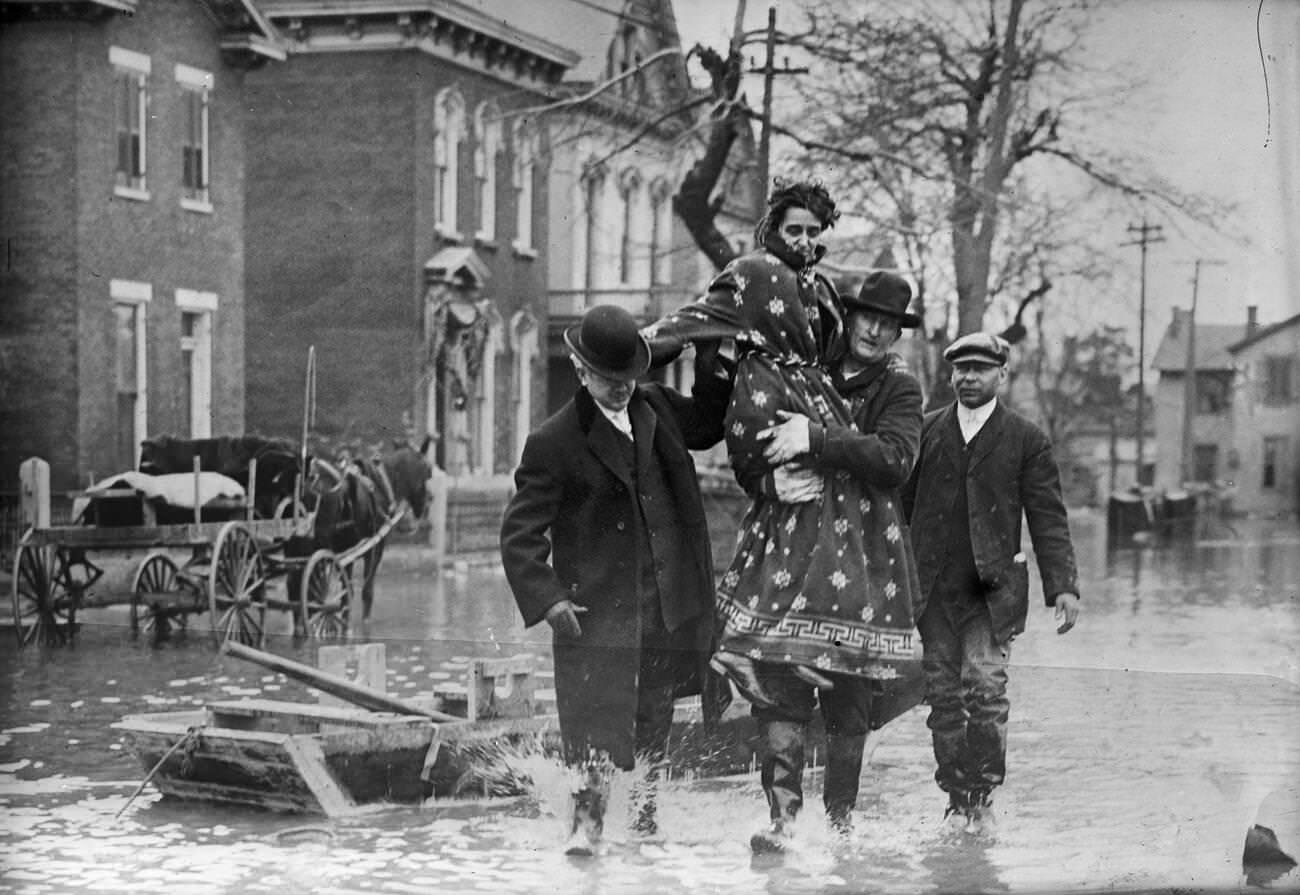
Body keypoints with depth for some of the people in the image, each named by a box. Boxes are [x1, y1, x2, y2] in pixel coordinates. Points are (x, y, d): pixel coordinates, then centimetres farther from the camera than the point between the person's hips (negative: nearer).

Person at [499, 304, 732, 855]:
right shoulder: (555, 443, -8)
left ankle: (644, 821, 28)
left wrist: (714, 369, 9)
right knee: (595, 723, -9)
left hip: (668, 610, 5)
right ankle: (588, 820, 3)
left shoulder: (657, 408, 7)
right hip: (596, 612, -5)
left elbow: (708, 426, 27)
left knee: (652, 727, 14)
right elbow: (520, 533, -7)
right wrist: (546, 598, -17)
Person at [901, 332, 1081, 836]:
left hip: (991, 588, -2)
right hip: (932, 587, 2)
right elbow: (902, 504, 13)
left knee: (985, 689, -14)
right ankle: (956, 798, 12)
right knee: (943, 697, 3)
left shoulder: (1026, 440, 5)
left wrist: (1063, 586, -6)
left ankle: (982, 798, -4)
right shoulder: (926, 431, 11)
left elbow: (1048, 519, 3)